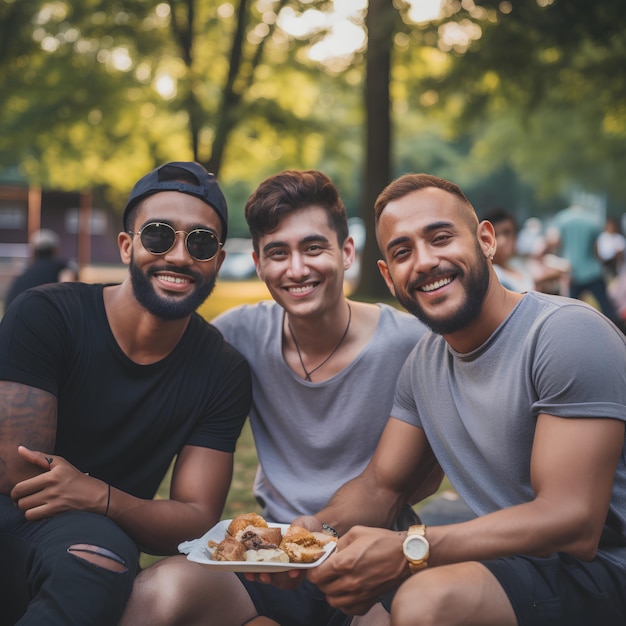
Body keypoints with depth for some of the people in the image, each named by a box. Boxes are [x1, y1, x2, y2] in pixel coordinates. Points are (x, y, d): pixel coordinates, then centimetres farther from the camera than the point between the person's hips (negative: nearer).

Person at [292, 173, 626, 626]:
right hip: (505, 564, 7)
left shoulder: (568, 334, -19)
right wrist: (315, 528, -13)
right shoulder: (426, 360, 8)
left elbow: (572, 524, -24)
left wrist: (407, 552, -28)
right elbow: (381, 486, 10)